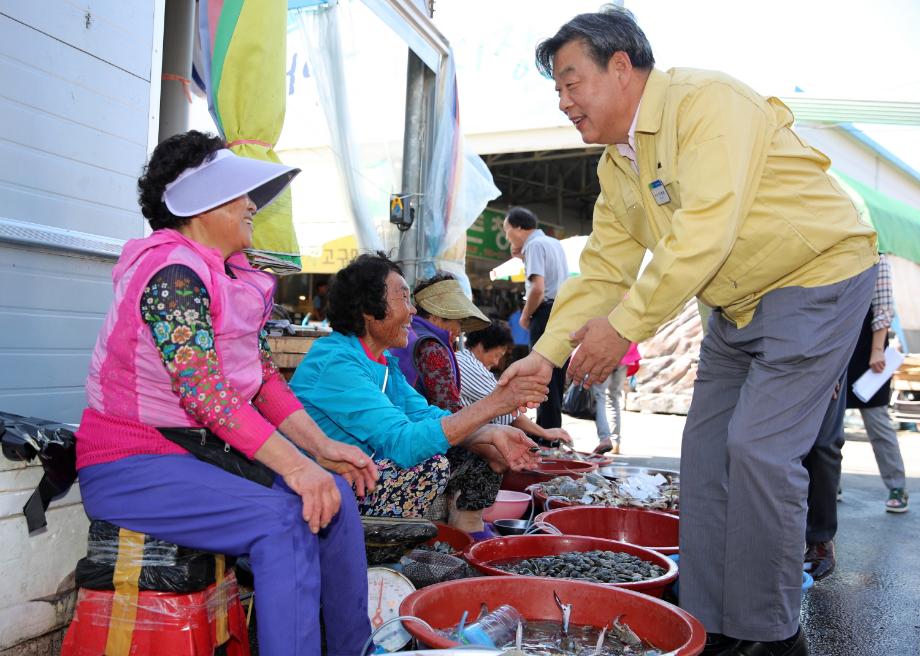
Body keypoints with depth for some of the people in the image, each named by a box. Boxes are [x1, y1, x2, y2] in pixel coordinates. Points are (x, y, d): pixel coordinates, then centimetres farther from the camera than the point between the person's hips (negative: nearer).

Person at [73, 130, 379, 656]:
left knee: (334, 495, -6)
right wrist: (293, 464, -31)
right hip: (131, 466, -8)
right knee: (284, 518, -27)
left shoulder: (233, 279, 10)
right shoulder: (173, 272, -18)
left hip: (202, 451, 8)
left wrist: (322, 447, -4)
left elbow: (266, 377, 8)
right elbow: (203, 390, -27)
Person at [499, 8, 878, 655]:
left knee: (759, 448, -15)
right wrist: (548, 353, -7)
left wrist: (623, 324, -27)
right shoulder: (616, 165, 6)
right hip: (737, 305, 9)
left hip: (816, 276, -8)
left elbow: (704, 234, -30)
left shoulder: (707, 102, -21)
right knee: (706, 450, 4)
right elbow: (602, 267, 3)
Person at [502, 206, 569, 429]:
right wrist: (522, 254, 20)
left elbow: (538, 288, -20)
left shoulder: (534, 245, -8)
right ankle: (552, 431, 19)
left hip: (547, 313, -9)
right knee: (555, 377, 13)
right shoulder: (555, 243, 19)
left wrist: (525, 316, -7)